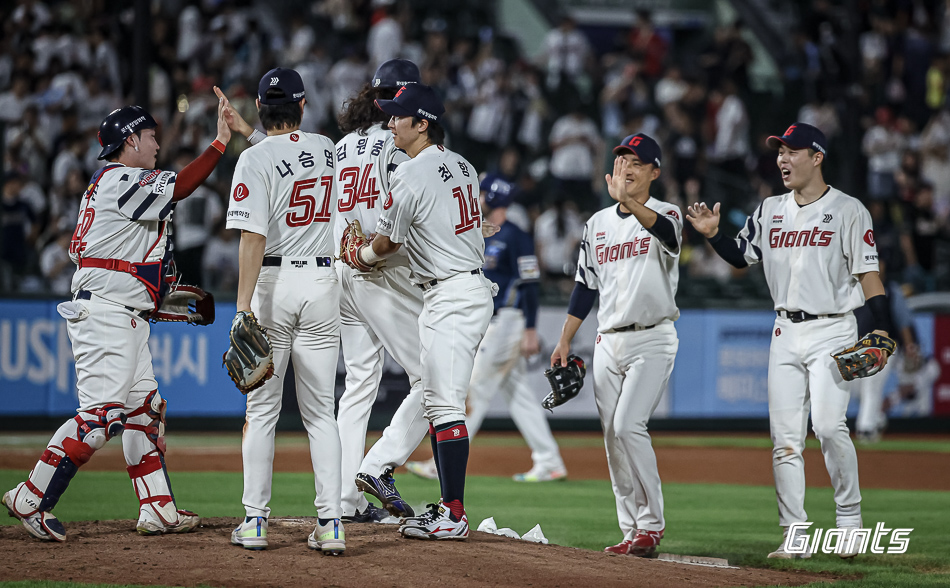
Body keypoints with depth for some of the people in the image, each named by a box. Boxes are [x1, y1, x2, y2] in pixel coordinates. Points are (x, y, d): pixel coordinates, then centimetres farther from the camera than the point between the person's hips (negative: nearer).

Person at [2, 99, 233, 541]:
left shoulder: (108, 184, 20)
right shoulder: (121, 181, -10)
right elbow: (178, 188, -25)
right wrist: (220, 142, -22)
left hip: (125, 320, 11)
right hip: (106, 316, -11)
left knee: (144, 408, 10)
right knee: (101, 413, -15)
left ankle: (158, 510, 11)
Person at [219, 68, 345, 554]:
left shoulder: (255, 159, -10)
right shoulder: (326, 149, 7)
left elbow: (254, 238, -18)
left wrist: (243, 306, -19)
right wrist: (247, 132, 27)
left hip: (273, 283, -4)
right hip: (322, 282, 4)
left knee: (261, 409, 4)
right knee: (320, 412, 5)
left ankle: (254, 521, 5)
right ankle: (330, 523, -3)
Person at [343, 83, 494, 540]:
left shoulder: (410, 177, -14)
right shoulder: (462, 166, 13)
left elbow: (385, 244, -3)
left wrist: (361, 258, 20)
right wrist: (372, 254, 23)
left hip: (451, 298, -10)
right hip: (472, 288, 10)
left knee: (446, 404, -10)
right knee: (435, 401, 15)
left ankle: (455, 516, -11)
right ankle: (446, 507, 17)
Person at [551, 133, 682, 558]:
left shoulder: (665, 214, -3)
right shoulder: (598, 223, 15)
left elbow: (666, 232, -29)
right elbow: (585, 287, 18)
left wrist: (629, 202, -46)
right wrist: (564, 342, 13)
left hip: (652, 340, -6)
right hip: (607, 343, 6)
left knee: (628, 426, -19)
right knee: (613, 438, 3)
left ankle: (651, 524, -10)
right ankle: (633, 533, 8)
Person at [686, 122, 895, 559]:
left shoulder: (847, 211, -4)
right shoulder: (770, 211, 12)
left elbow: (868, 273, -7)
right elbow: (740, 257, 19)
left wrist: (880, 328, -17)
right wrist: (712, 234, 0)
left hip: (832, 330, -6)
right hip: (785, 332, 6)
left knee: (828, 424, -20)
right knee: (784, 436, 2)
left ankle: (849, 519, -6)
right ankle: (795, 536, 6)